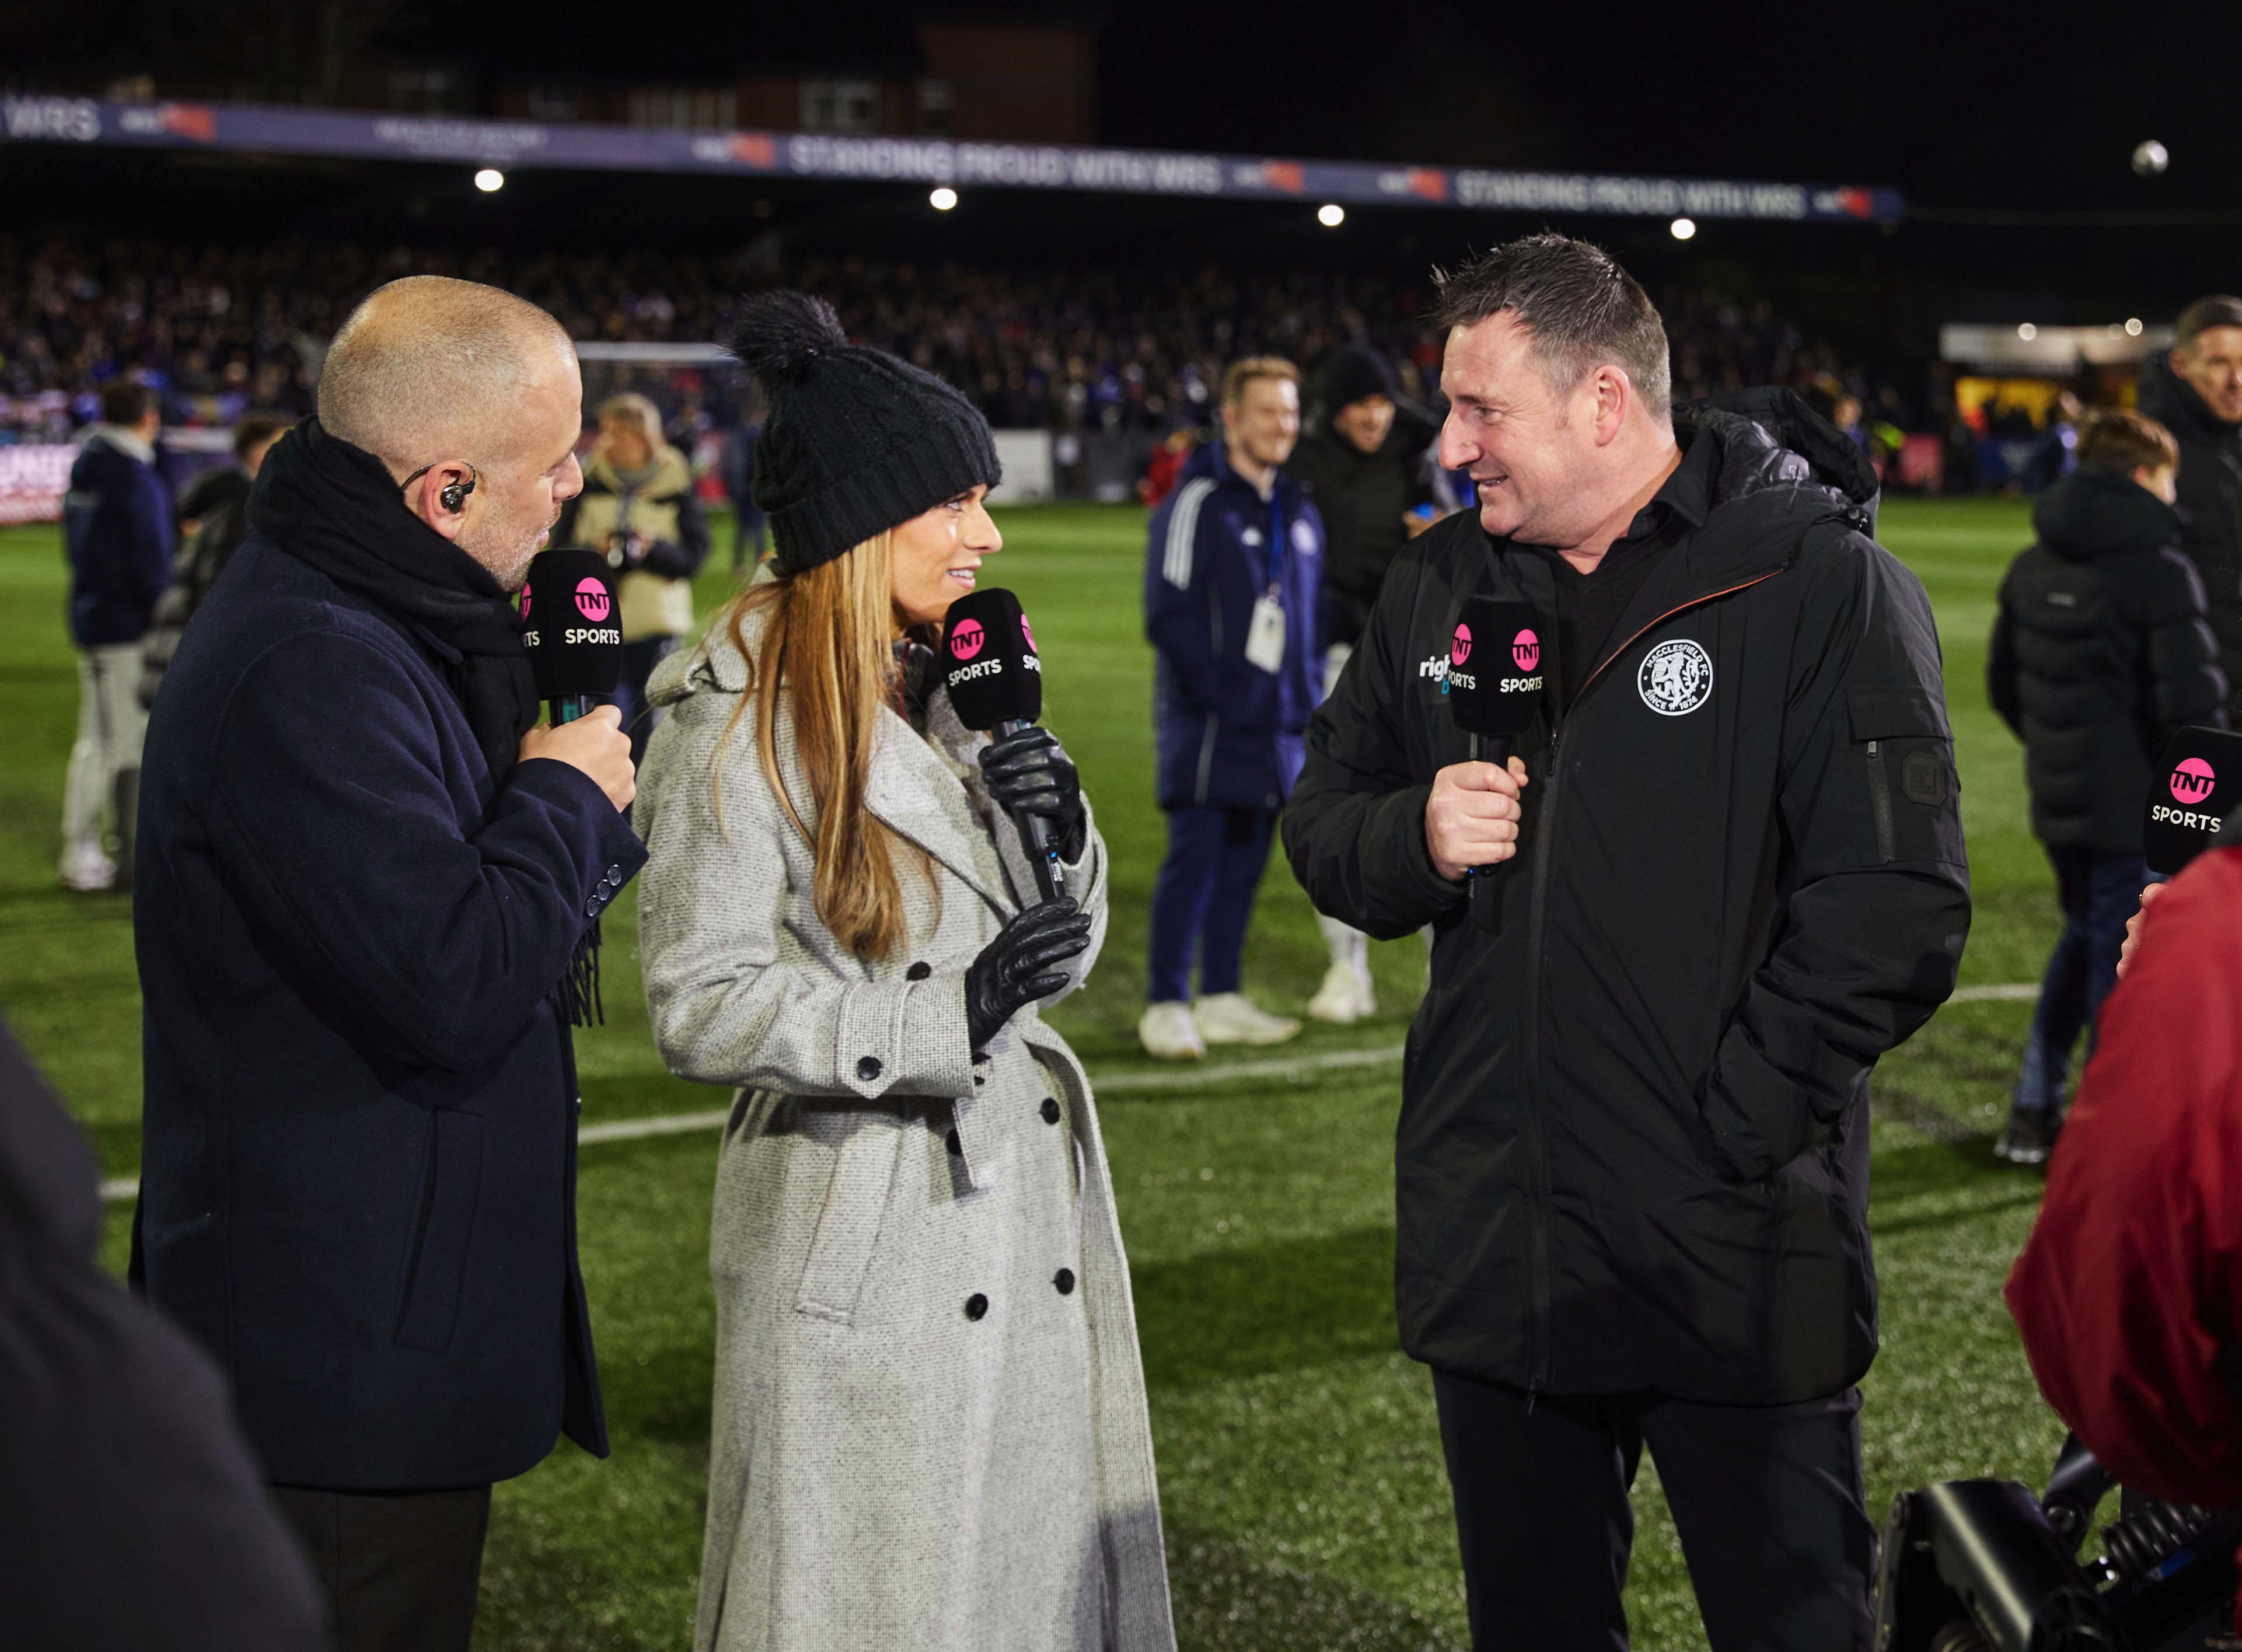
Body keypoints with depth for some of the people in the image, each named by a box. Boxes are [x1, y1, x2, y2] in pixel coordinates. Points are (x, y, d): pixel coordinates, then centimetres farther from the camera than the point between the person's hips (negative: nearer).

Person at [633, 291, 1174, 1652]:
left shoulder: (962, 694, 11)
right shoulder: (741, 727, -12)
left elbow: (1064, 951, 15)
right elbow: (701, 1007, -16)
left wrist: (1063, 830, -6)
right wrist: (949, 1016, -22)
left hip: (1029, 1213, 7)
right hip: (863, 1244, -7)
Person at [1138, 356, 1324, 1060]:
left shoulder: (1298, 512, 15)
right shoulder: (1197, 503, -8)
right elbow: (1170, 614, -12)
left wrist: (1305, 697, 9)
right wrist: (1216, 692, -17)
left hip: (1275, 726, 7)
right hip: (1208, 723, -7)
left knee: (1244, 863, 10)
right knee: (1194, 857, -7)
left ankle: (1223, 1000, 18)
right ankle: (1168, 1007, -2)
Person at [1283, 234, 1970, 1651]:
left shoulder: (1821, 585, -11)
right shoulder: (1440, 587, 9)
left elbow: (1897, 914, -16)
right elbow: (1324, 825, 16)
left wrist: (1732, 1134, -17)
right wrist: (1416, 840, -7)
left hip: (1737, 1269, -5)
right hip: (1490, 1256, 6)